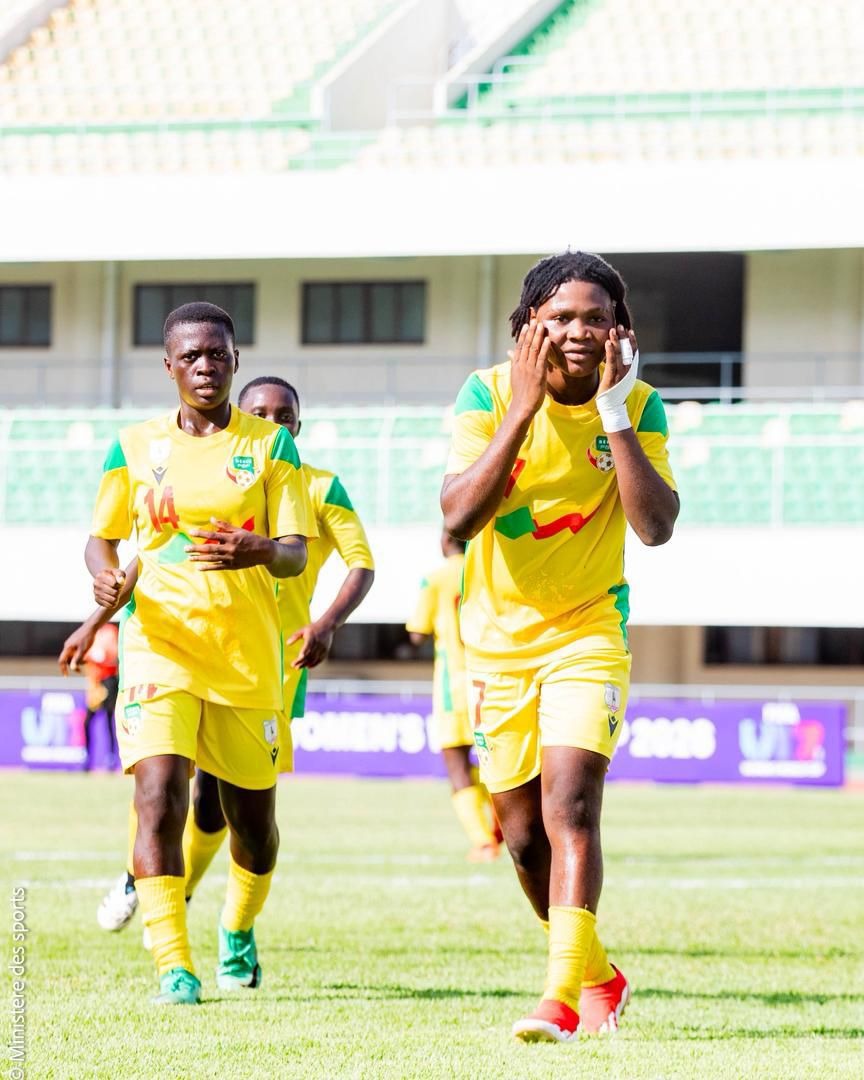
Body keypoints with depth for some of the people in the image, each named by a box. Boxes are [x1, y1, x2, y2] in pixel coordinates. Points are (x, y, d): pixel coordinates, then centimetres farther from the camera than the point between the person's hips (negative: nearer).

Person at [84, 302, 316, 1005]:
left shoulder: (272, 446, 3)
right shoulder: (134, 447, 7)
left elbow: (296, 553, -2)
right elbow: (101, 538, 15)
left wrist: (261, 550, -26)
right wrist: (107, 577, -8)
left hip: (248, 651, 1)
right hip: (160, 640, -1)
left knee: (253, 815, 10)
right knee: (159, 795, -20)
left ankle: (238, 931, 39)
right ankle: (174, 966, -20)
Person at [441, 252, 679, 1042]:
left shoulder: (640, 407, -9)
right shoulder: (489, 394, -12)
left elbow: (656, 525, -21)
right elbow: (457, 516, -23)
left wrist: (614, 414, -25)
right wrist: (524, 409, -27)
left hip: (589, 631, -2)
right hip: (500, 639, 2)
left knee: (570, 807, -21)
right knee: (524, 834, 9)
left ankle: (563, 997, -26)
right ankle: (599, 975, 31)